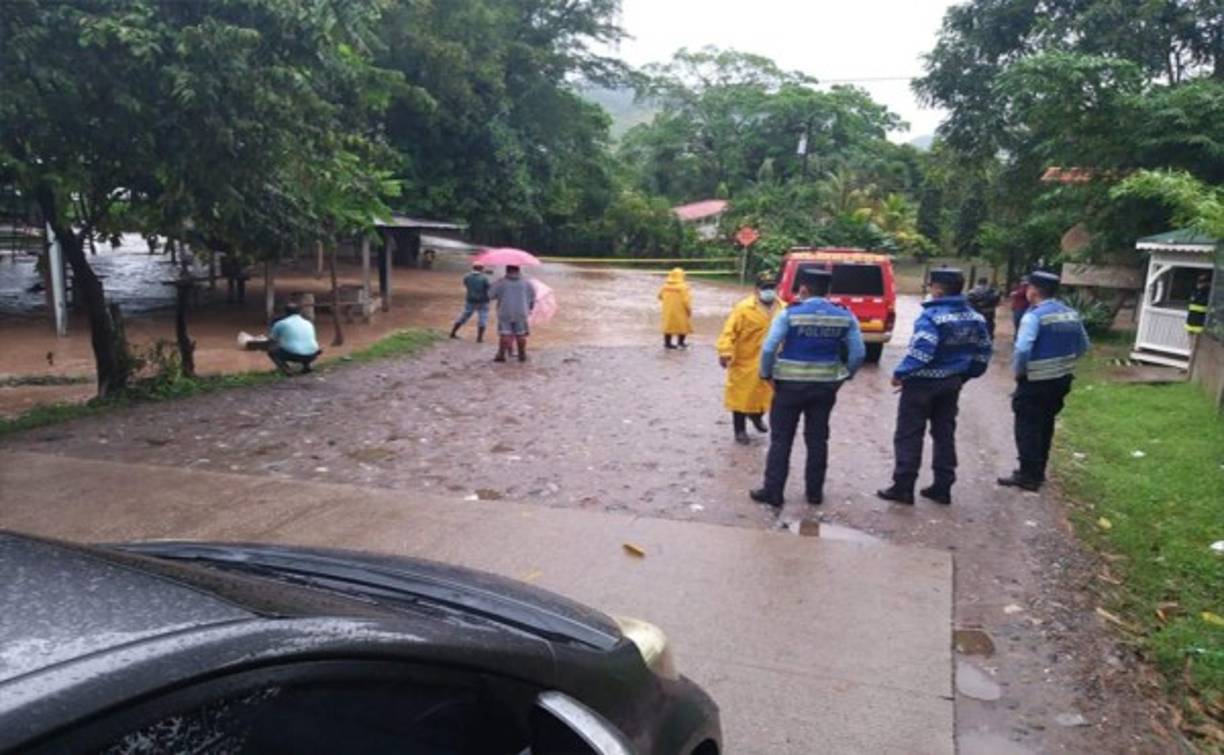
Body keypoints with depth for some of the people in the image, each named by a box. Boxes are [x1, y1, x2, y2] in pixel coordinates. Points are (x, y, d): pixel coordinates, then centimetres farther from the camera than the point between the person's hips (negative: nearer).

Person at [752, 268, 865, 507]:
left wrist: (767, 374, -2)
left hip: (790, 384, -3)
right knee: (817, 439, 14)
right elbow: (859, 353, -2)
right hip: (825, 386, 3)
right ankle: (815, 491, 21)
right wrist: (844, 376, 11)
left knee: (781, 439, 6)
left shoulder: (790, 314, -10)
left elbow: (769, 348, -16)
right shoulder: (845, 317, 0)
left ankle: (773, 491, 9)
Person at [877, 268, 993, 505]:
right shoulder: (975, 318, 6)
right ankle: (942, 487, 19)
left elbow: (921, 350, -28)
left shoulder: (932, 316, -20)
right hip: (952, 383, 7)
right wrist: (965, 376, 22)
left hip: (923, 382, -7)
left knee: (909, 434, 1)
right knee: (944, 433, 15)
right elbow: (982, 353, 12)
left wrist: (900, 373, -17)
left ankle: (903, 487, 4)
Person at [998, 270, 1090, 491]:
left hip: (1036, 382, -8)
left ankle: (1028, 476, 4)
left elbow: (1022, 349, -29)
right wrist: (1063, 364, 17)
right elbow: (1083, 346, 14)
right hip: (1062, 380, 8)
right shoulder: (1071, 314, 6)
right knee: (1045, 427, 17)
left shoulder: (1034, 316, -18)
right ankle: (1038, 472, 26)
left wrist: (1017, 371, -13)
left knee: (1028, 428, 2)